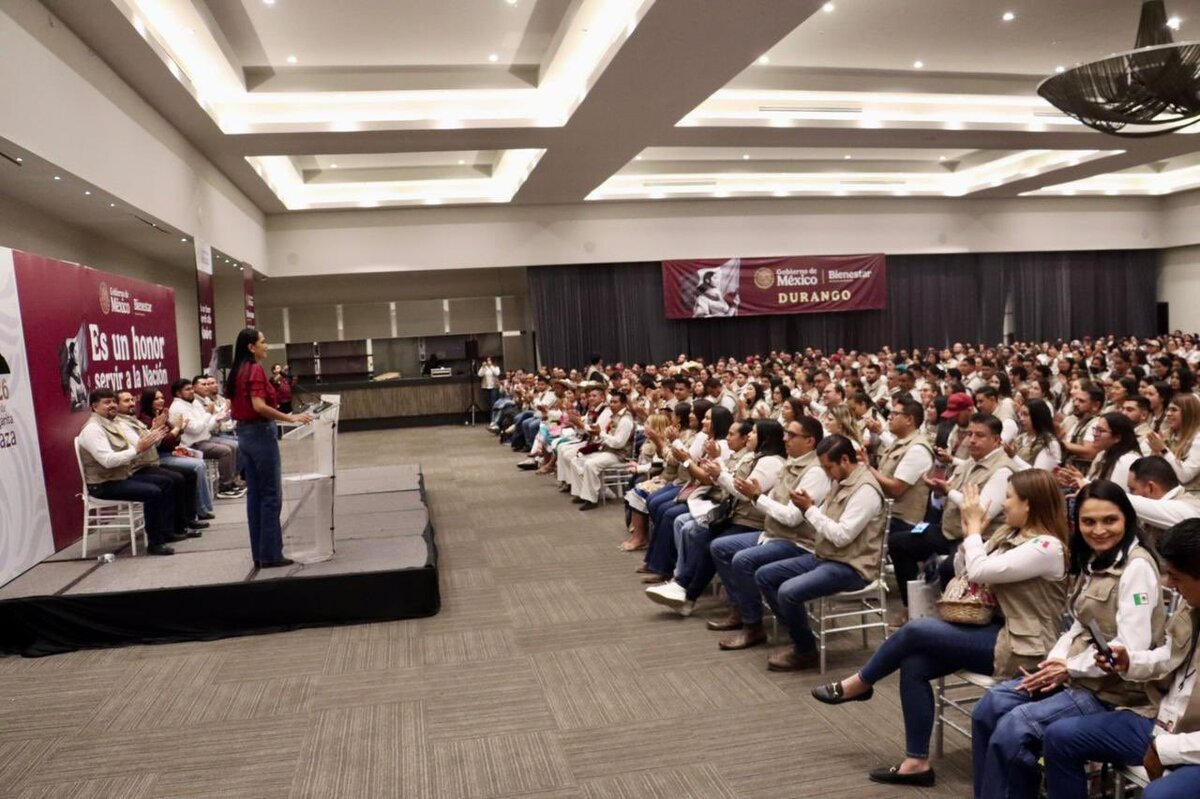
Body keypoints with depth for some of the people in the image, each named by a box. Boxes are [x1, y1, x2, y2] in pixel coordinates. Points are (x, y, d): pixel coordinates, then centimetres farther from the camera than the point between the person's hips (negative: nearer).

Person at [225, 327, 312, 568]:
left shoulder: (236, 371, 12)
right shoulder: (255, 370, -15)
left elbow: (234, 407, 17)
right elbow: (259, 406, -25)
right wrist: (290, 418, -22)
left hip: (244, 434, 9)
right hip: (261, 434, -9)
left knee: (254, 495, 11)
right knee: (270, 496, -2)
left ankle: (259, 554, 16)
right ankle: (270, 554, 1)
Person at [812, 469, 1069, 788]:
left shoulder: (1047, 547, -19)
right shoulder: (1012, 533, 9)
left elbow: (978, 572, -25)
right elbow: (962, 570, 10)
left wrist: (974, 527, -13)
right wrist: (969, 532, -3)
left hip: (1019, 648, -9)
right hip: (999, 632, 9)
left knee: (916, 629, -16)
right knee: (914, 664, -11)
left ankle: (859, 684, 7)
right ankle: (917, 762, -3)